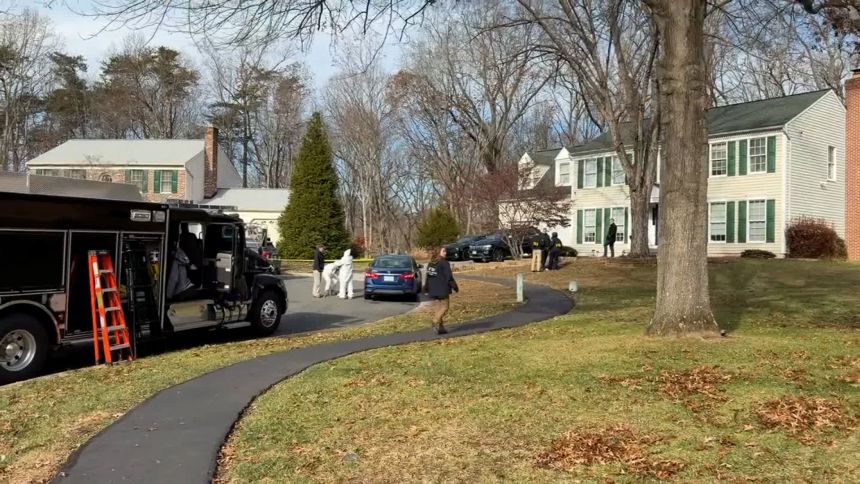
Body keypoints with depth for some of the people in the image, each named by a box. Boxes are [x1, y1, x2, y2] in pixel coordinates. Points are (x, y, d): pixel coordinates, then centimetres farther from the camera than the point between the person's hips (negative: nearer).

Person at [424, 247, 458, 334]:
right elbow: (449, 277, -11)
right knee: (445, 306, -2)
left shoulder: (431, 263, 13)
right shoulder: (444, 263, -10)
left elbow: (428, 277, 18)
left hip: (433, 290, 7)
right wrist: (455, 287, -4)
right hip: (442, 290, -7)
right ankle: (436, 322, -17)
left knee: (437, 308, 10)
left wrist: (426, 289, 25)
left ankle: (440, 327, 11)